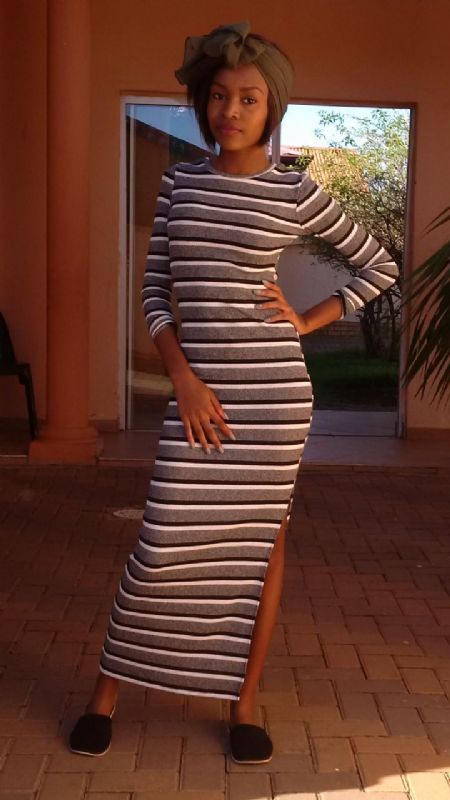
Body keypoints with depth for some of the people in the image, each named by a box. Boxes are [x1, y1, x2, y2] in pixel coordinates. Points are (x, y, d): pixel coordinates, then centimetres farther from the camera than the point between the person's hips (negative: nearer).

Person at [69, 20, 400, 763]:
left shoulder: (296, 192, 0)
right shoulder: (179, 182, 7)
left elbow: (380, 264, 9)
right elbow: (155, 291, 5)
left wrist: (308, 322, 0)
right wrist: (184, 378, -8)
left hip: (273, 387, -1)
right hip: (199, 386, 2)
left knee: (263, 539, 7)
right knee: (165, 545, 1)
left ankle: (244, 704, 21)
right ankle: (106, 691, 19)